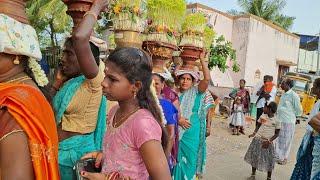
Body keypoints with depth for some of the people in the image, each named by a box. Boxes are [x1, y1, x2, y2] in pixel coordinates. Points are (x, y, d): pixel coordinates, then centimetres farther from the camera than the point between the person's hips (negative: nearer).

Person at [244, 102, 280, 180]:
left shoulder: (276, 120, -10)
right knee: (254, 157, 8)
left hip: (268, 142, -3)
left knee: (269, 160, 5)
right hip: (258, 140, 3)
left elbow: (277, 134, -6)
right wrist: (254, 133, -8)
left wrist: (269, 141, -16)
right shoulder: (262, 116, -1)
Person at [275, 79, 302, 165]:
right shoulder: (284, 95, 9)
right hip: (280, 121, 8)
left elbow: (299, 111, -10)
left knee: (286, 141, 5)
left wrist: (290, 115, 0)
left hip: (288, 122, -7)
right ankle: (278, 156, 29)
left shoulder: (294, 95, -14)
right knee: (278, 140, 15)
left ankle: (284, 158, 19)